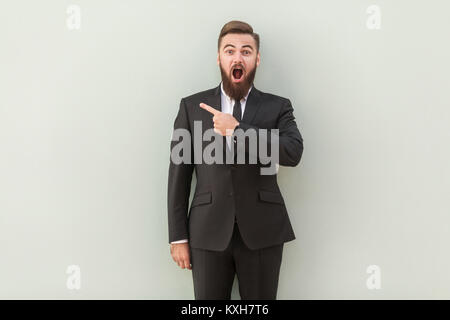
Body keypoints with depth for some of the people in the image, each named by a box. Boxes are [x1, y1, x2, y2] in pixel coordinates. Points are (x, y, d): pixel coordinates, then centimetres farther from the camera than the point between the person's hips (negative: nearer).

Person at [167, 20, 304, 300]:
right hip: (209, 234, 0)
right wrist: (178, 237, 1)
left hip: (262, 233, 0)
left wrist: (236, 129, -17)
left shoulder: (277, 107, 4)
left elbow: (293, 153, -14)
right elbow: (179, 174, 4)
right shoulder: (192, 106, 5)